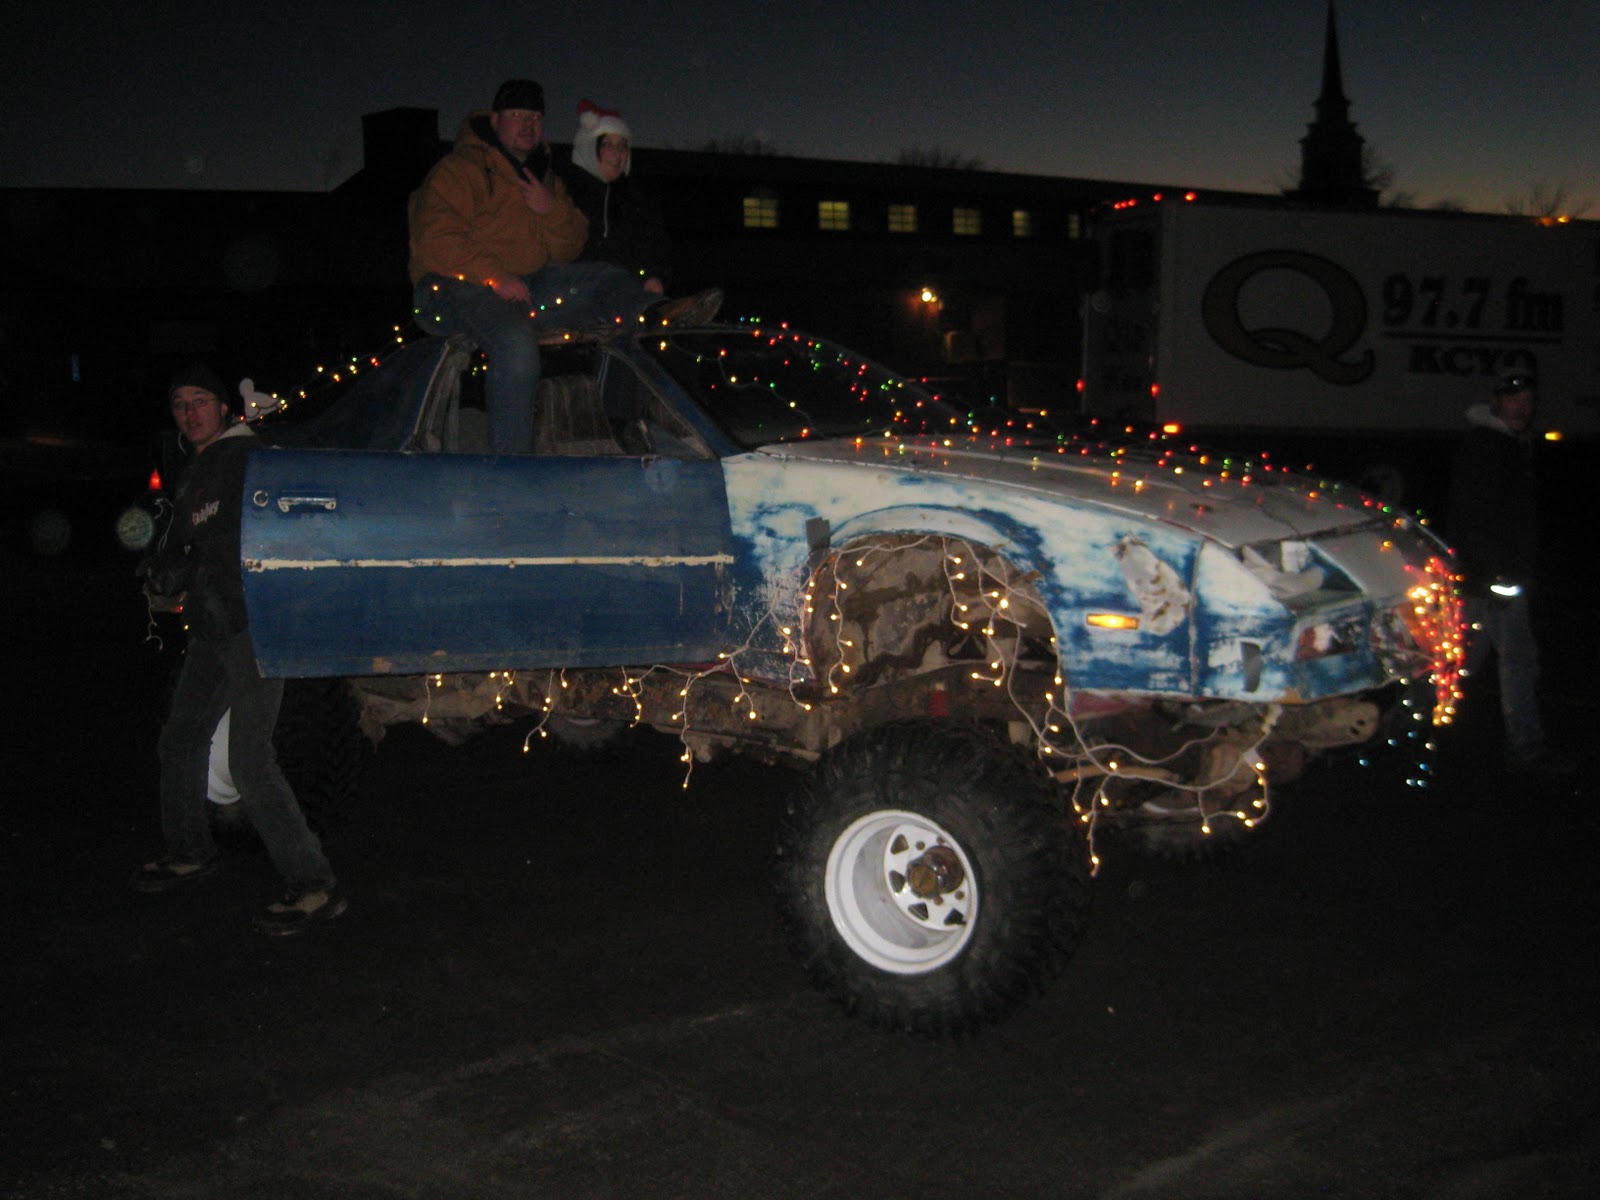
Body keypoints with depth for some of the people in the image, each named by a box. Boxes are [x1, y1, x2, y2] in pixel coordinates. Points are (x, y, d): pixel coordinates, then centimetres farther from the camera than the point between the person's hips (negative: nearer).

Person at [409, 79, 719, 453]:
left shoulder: (545, 180, 20)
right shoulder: (460, 170, -3)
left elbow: (570, 249, 15)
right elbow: (435, 240, -15)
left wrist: (551, 210, -5)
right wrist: (495, 277, -24)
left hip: (527, 285, 8)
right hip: (455, 286, -8)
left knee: (607, 280, -8)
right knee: (516, 339, -36)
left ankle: (654, 318, -40)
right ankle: (510, 463, -37)